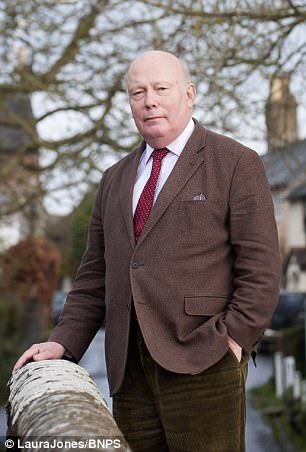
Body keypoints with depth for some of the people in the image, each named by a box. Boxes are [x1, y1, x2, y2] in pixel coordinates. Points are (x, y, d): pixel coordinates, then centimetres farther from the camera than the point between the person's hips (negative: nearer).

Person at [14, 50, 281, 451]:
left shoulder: (236, 164, 1)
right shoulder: (115, 181, 18)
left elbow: (260, 267, -5)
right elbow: (95, 275, 18)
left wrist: (233, 338, -14)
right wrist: (64, 343, 7)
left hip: (202, 362, -5)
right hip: (130, 369, 5)